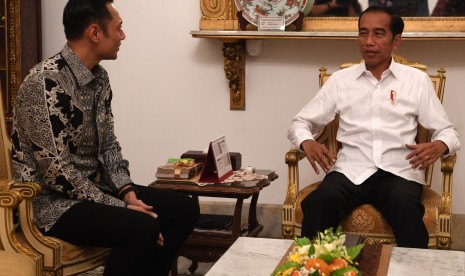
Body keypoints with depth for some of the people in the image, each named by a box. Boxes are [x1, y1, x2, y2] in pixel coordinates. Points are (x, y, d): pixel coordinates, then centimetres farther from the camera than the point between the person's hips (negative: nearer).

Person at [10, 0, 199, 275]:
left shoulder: (99, 77, 7)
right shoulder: (46, 82, -22)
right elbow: (57, 171, -24)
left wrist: (127, 192, -5)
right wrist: (120, 207, -21)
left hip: (93, 188, 9)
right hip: (52, 201, -9)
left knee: (184, 208, 0)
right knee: (142, 228, -30)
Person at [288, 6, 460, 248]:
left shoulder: (417, 80, 10)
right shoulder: (340, 80, 12)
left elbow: (448, 131, 11)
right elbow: (300, 123, 15)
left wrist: (439, 145, -14)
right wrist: (307, 142, -10)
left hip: (398, 172, -1)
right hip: (350, 170, 1)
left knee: (405, 207, -36)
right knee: (321, 201, -32)